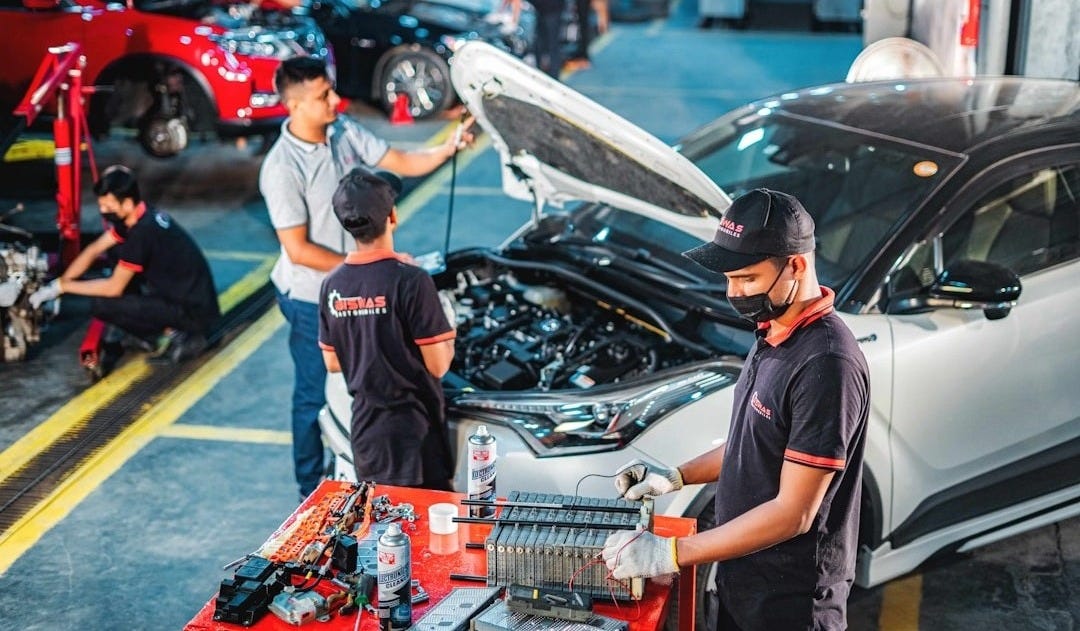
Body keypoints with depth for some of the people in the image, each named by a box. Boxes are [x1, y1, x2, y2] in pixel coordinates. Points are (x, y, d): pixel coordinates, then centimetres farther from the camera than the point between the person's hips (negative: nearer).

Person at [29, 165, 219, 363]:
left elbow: (113, 288, -16)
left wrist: (63, 286, -7)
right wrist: (57, 284, 5)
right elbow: (93, 250, 11)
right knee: (114, 252, 14)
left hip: (195, 312, -9)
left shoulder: (143, 231, -24)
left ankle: (173, 335, -4)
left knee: (101, 306, -16)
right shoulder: (141, 216, 2)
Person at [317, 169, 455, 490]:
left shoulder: (332, 285, -1)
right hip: (413, 426, -6)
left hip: (364, 425, 6)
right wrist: (448, 337, 4)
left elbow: (332, 363, 8)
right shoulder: (411, 281, -19)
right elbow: (438, 365, -16)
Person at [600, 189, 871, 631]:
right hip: (741, 577, 8)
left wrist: (669, 554, -24)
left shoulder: (826, 365, -26)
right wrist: (678, 476, 5)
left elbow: (792, 513, -25)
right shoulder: (771, 337, 4)